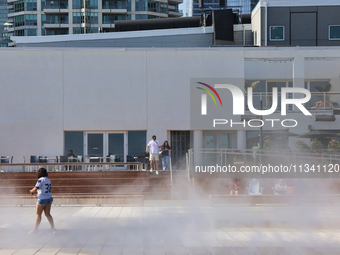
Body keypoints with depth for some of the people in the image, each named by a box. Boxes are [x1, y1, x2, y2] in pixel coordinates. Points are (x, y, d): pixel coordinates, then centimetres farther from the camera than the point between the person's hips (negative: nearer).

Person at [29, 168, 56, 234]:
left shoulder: (40, 180, -15)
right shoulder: (48, 180, 11)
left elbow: (35, 189, -22)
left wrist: (31, 191, 2)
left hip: (42, 199, -7)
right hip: (49, 198, 7)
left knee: (38, 214, 3)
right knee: (47, 214, 10)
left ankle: (35, 229, 9)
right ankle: (53, 228, 5)